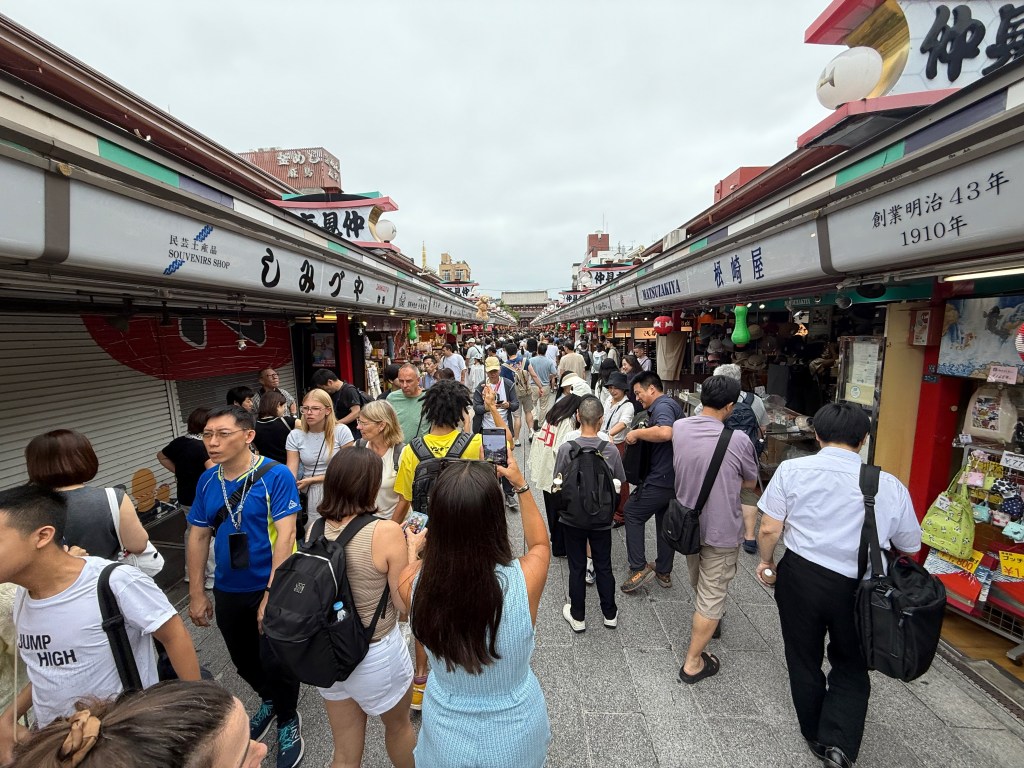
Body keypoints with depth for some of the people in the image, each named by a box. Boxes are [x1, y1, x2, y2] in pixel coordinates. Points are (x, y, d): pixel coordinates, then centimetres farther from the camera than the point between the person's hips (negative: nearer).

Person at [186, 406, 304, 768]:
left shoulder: (276, 476, -20)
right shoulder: (207, 481, -2)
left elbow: (285, 535, -23)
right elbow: (198, 537, 6)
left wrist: (271, 595, -25)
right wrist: (196, 594, 6)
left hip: (270, 589, -6)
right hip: (228, 591, 6)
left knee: (276, 663, 7)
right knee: (243, 660, 23)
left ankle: (287, 720, 36)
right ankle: (269, 701, 53)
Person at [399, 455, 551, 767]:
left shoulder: (415, 584, -28)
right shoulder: (524, 580, -31)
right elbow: (540, 542, -6)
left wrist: (412, 551, 18)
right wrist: (521, 486, -2)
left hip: (447, 734, 1)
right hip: (515, 735, 0)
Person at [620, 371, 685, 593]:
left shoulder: (662, 406, -16)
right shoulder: (671, 405, 16)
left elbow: (665, 432, -37)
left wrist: (637, 433, -24)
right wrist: (642, 434, 12)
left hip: (661, 478, -10)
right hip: (674, 478, 10)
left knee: (633, 514, 2)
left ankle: (639, 567, 2)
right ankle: (664, 572, 29)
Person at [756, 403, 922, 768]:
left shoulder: (792, 470, -12)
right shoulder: (890, 486, -7)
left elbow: (769, 530, -10)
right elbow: (911, 547, 7)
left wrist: (766, 561, 9)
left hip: (800, 576, 0)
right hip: (857, 588, 1)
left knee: (804, 662, 22)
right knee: (851, 668, 26)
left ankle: (816, 737, 42)